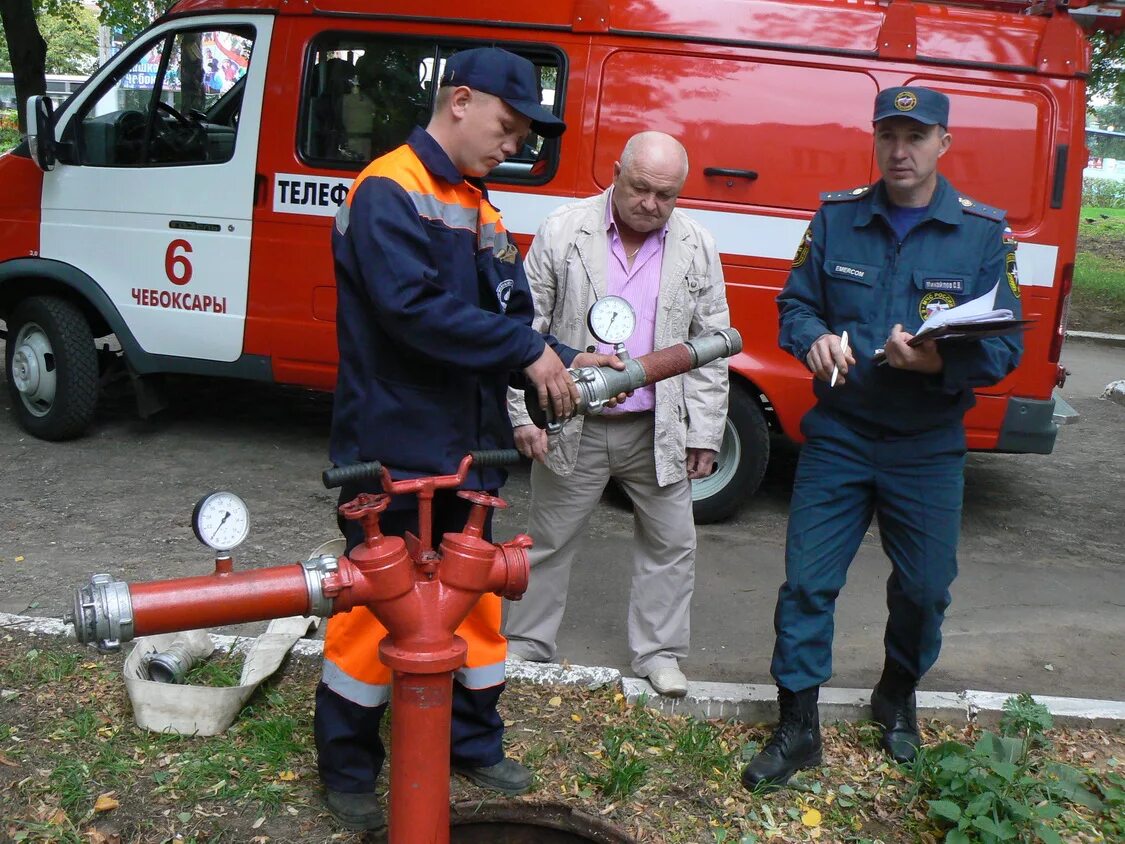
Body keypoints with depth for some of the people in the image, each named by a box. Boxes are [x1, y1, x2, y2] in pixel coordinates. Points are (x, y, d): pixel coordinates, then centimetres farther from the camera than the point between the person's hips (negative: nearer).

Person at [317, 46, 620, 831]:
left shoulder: (479, 208, 15)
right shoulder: (389, 192, -12)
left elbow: (508, 316, 13)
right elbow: (412, 306, -26)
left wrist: (561, 362, -5)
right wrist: (529, 350, -22)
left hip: (467, 449, 8)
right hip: (393, 450, -8)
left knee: (475, 598, 17)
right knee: (375, 605, 4)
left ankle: (473, 742, 36)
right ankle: (348, 770, 23)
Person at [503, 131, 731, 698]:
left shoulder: (697, 248, 0)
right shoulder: (563, 232, -6)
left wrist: (705, 433, 1)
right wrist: (525, 414, -9)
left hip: (658, 432, 2)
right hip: (571, 427, -1)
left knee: (671, 544, 10)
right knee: (551, 540, 12)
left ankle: (658, 652, 28)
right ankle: (526, 644, 30)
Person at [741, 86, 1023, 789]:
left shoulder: (984, 232, -4)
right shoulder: (837, 217, 1)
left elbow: (1005, 347, -6)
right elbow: (795, 303, 8)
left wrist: (943, 362, -27)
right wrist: (815, 337, -16)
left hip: (929, 448, 0)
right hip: (838, 436, 1)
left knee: (924, 588, 12)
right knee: (807, 582, 0)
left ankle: (899, 697, 41)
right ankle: (798, 728, 16)